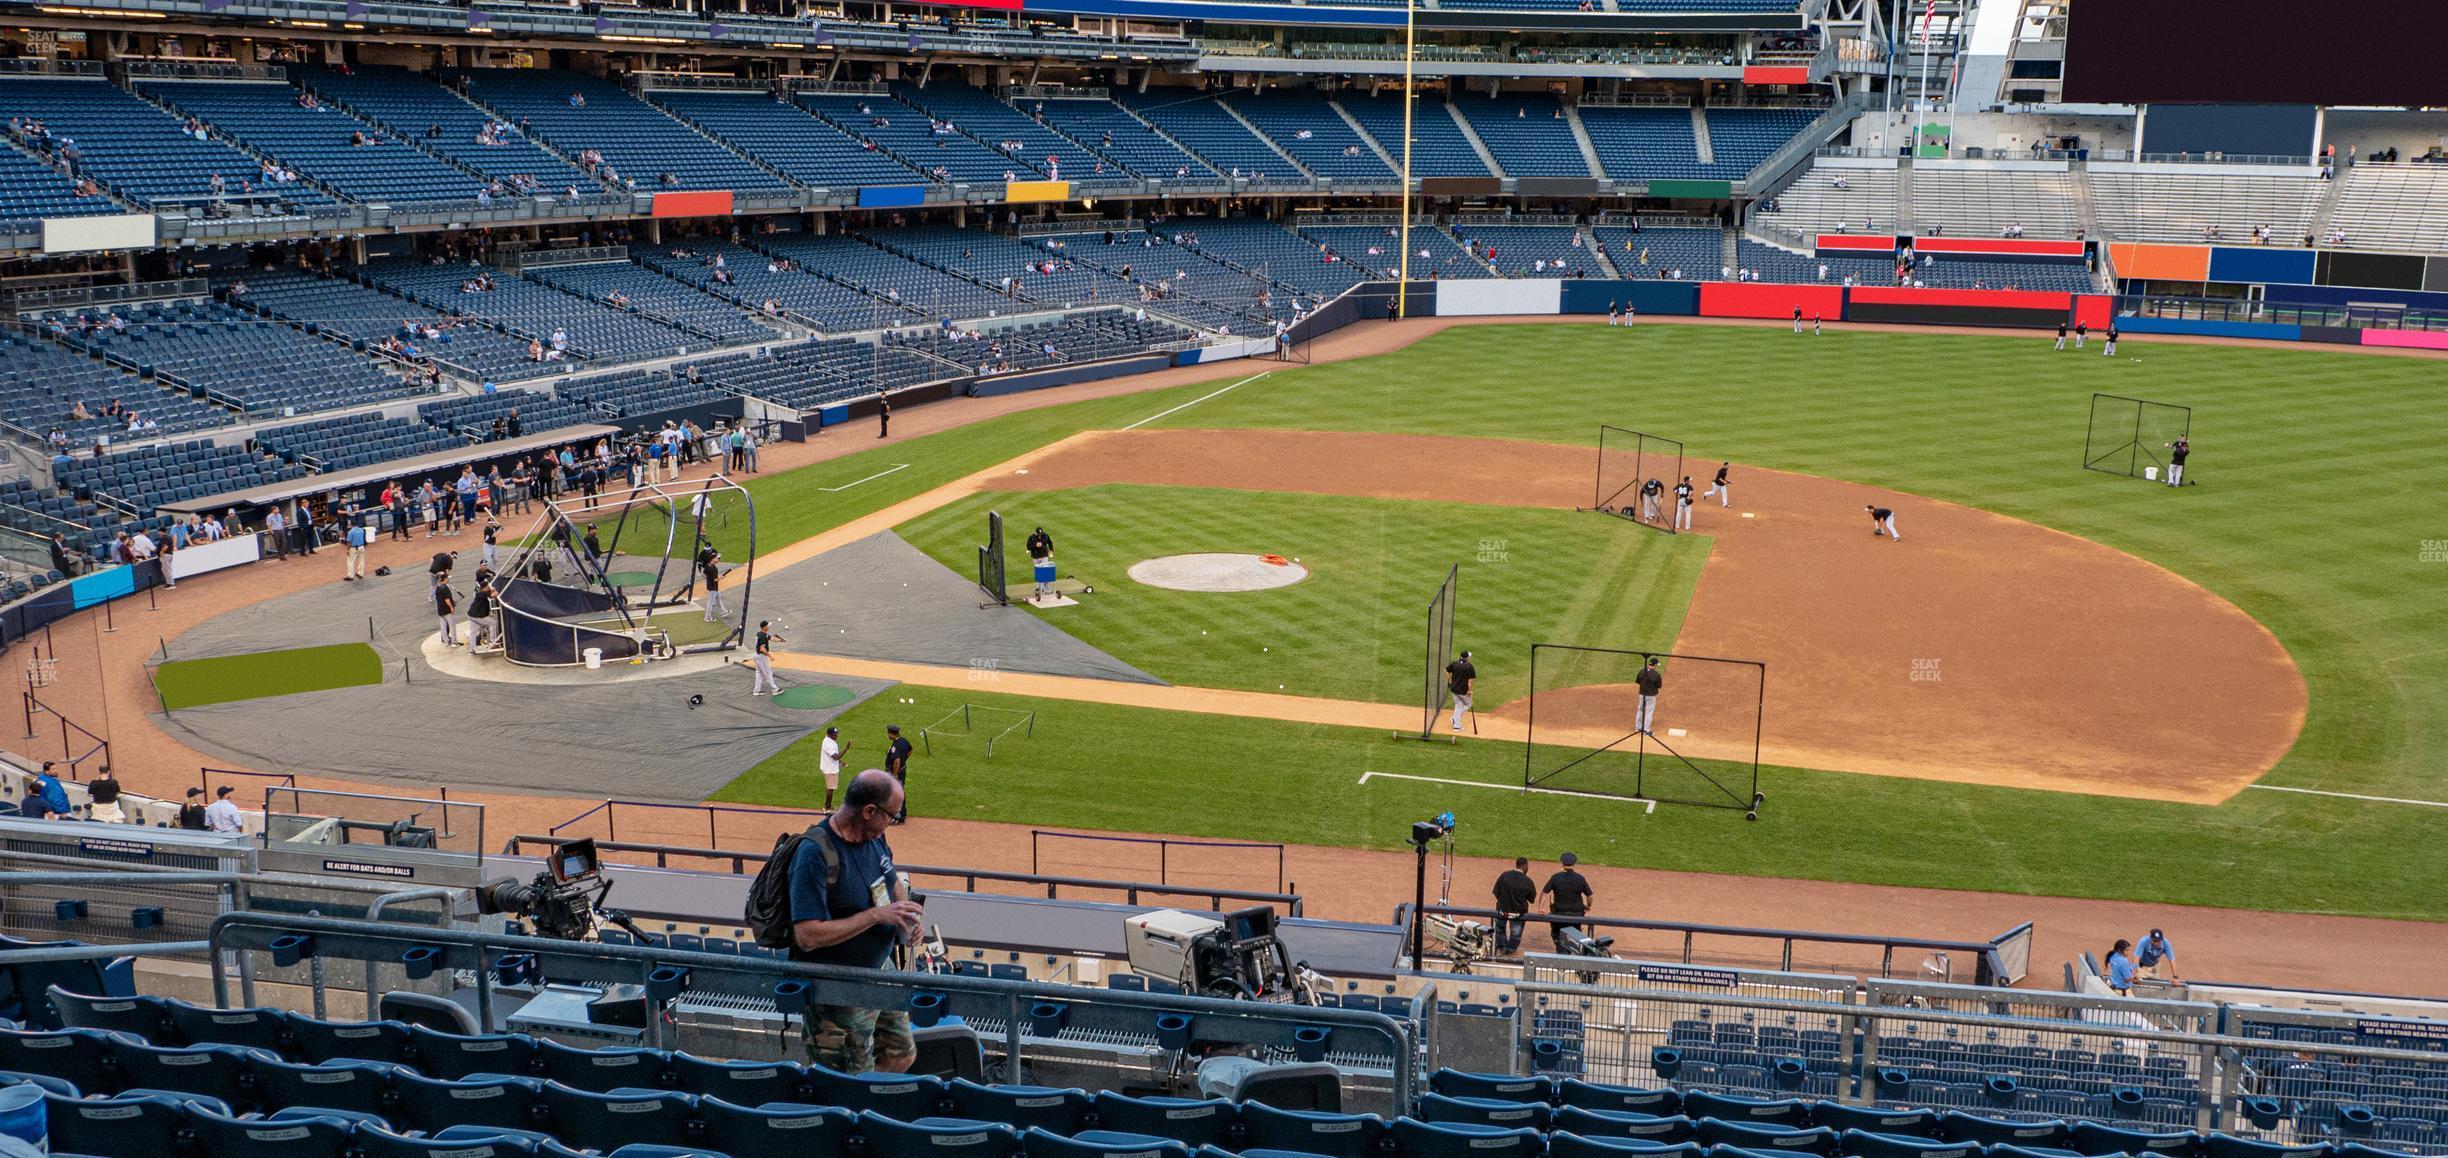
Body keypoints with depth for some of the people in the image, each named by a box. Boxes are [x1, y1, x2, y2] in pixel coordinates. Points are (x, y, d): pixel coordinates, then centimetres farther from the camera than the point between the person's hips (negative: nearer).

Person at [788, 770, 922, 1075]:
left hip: (879, 969, 8)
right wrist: (877, 914, -29)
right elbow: (807, 935, -32)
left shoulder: (874, 837, -1)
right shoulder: (815, 855, -27)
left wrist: (906, 914, 1)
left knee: (902, 1056, 20)